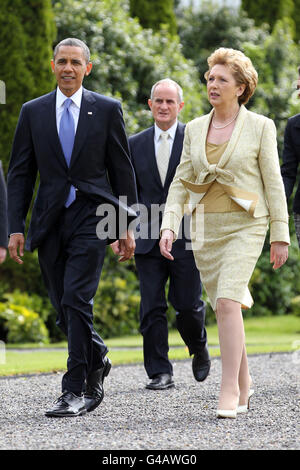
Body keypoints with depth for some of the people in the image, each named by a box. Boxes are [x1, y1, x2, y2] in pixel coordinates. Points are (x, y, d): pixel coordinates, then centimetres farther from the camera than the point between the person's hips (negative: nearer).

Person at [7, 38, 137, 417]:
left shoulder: (107, 110, 3)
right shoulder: (33, 112, 8)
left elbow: (122, 170, 5)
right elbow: (20, 173, 8)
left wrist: (127, 225, 2)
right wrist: (16, 227, 0)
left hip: (91, 218, -3)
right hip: (50, 222, 3)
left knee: (76, 300, -14)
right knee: (63, 308, 7)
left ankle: (76, 390, -10)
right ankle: (96, 361, 34)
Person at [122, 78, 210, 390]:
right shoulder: (135, 144, 10)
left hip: (186, 237, -2)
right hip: (148, 238, 2)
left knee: (187, 304, 0)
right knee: (152, 308, -2)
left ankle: (199, 349, 30)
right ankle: (160, 373, 3)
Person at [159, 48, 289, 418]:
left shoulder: (260, 127, -3)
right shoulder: (195, 129, 8)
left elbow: (273, 182, -1)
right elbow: (181, 181, 9)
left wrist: (280, 235, -3)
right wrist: (169, 225, -5)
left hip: (245, 225, -5)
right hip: (205, 227, 5)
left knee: (227, 302, -20)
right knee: (224, 307, 9)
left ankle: (229, 390, -17)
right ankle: (244, 384, 24)